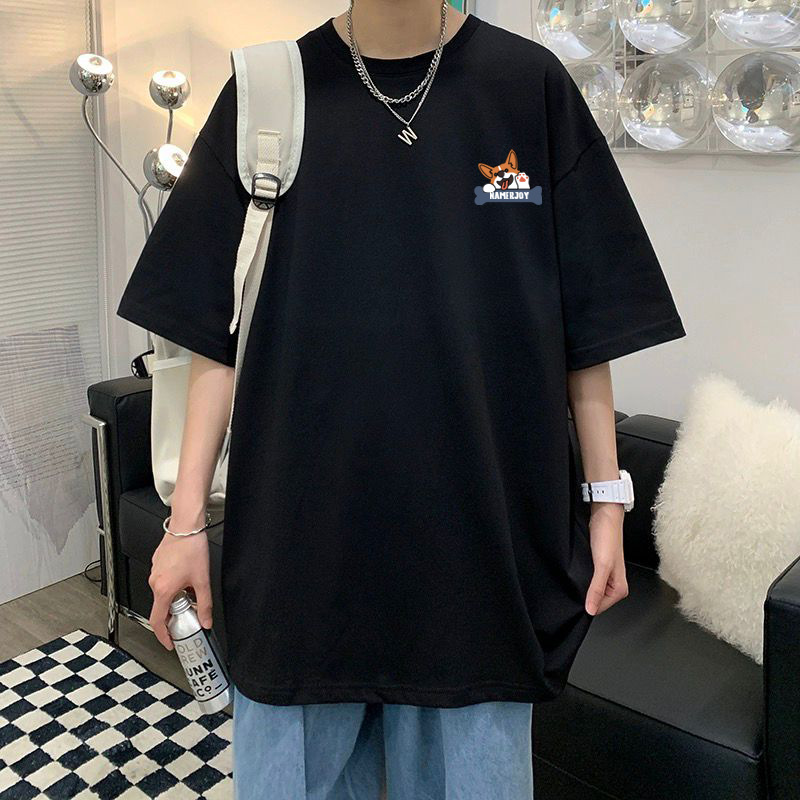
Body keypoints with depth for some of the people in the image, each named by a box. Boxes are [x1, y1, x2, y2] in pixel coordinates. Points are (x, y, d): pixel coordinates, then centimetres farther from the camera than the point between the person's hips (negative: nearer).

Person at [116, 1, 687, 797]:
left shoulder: (530, 85, 1)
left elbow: (589, 322, 3)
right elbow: (216, 330, 1)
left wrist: (605, 499, 2)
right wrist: (187, 519, 0)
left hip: (484, 532, 0)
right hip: (300, 536, 1)